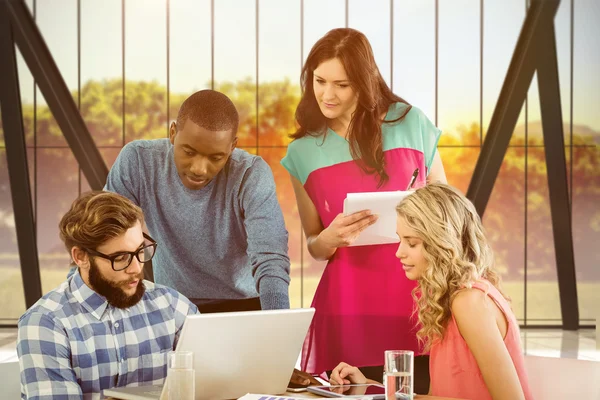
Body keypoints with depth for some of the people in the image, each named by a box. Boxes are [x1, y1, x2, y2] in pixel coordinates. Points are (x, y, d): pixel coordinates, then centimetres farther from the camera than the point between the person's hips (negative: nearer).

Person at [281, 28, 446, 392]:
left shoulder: (411, 123, 2)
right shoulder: (303, 152, 5)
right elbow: (314, 246, 12)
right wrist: (330, 238, -10)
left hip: (419, 295, 0)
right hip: (349, 306, 1)